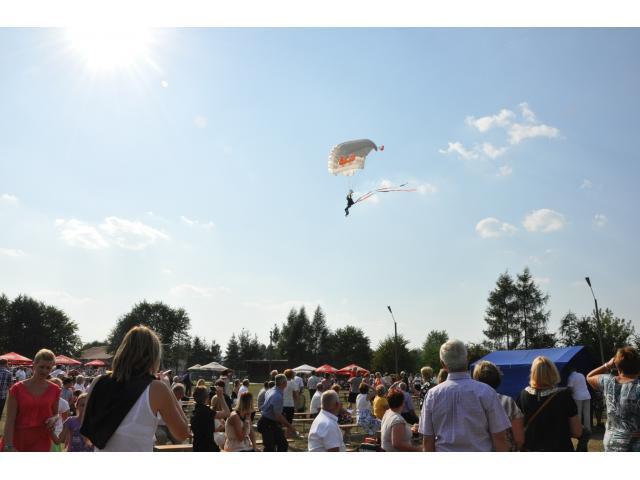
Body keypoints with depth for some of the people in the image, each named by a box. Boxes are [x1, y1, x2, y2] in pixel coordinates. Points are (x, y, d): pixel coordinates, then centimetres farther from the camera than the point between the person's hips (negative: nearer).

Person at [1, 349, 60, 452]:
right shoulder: (17, 389, -4)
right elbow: (10, 421, -6)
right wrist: (9, 446, -14)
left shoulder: (54, 390, 4)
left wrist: (54, 419, -6)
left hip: (41, 441, 1)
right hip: (18, 440, -1)